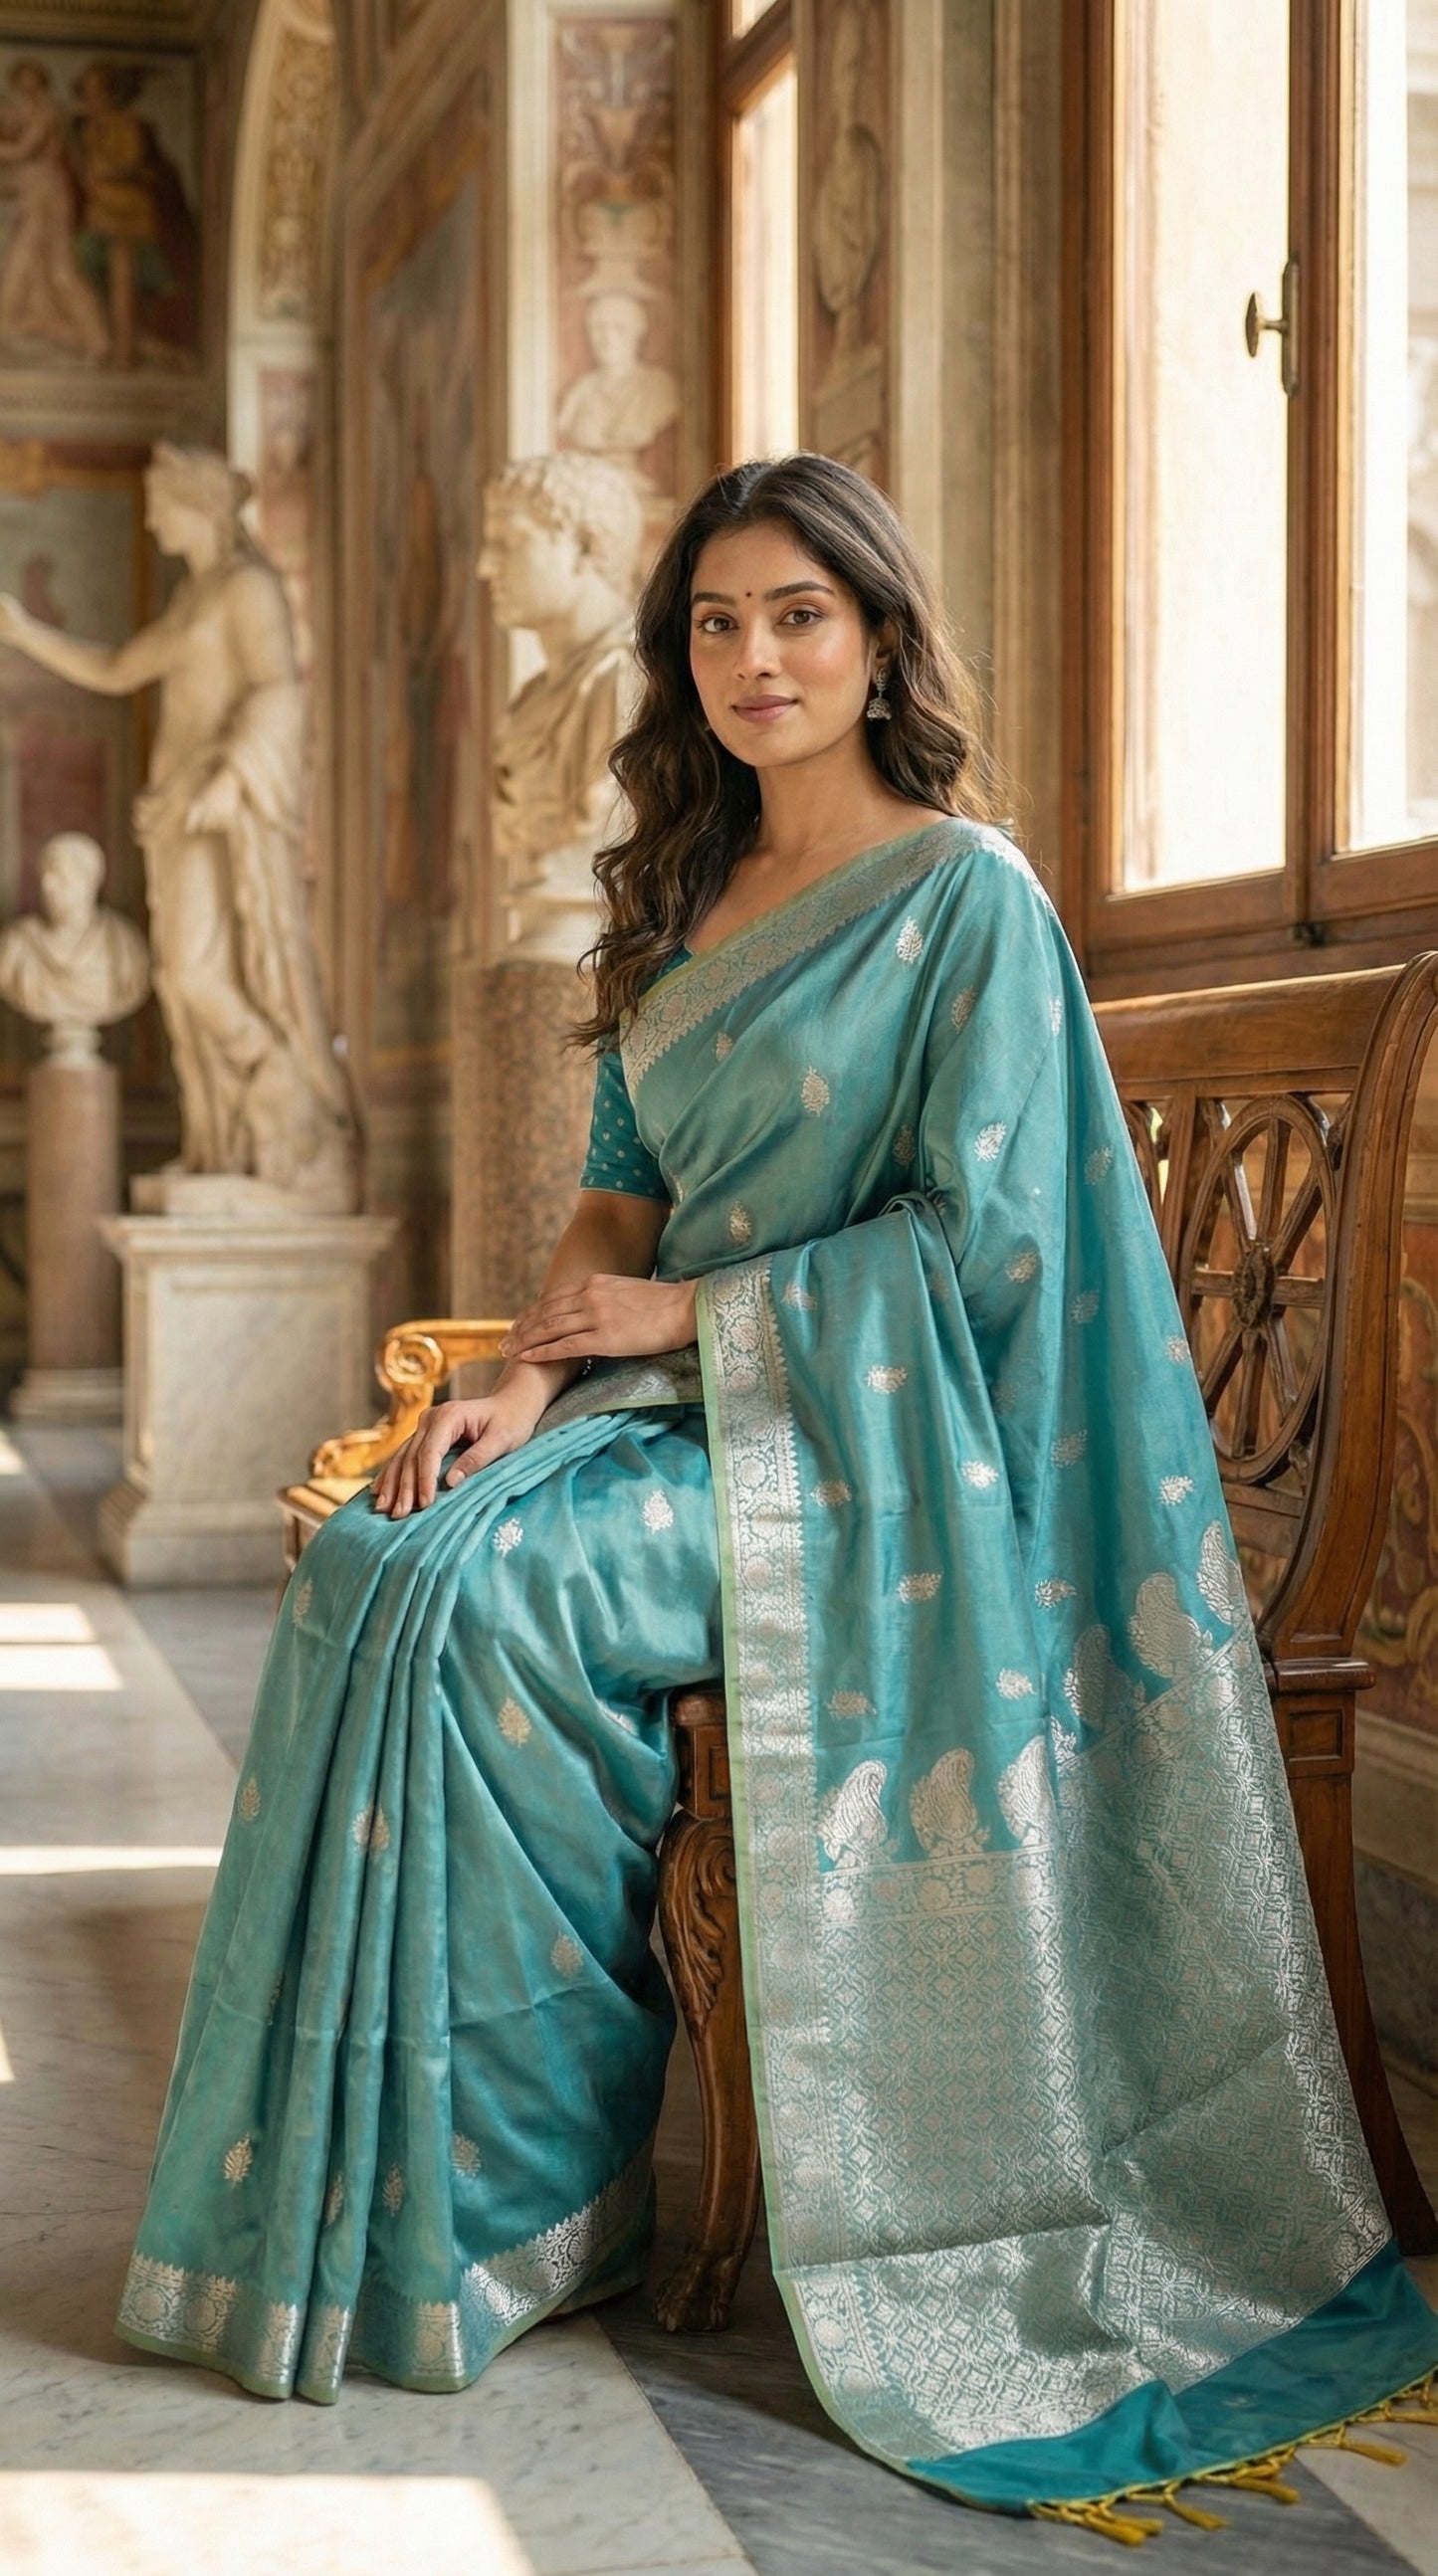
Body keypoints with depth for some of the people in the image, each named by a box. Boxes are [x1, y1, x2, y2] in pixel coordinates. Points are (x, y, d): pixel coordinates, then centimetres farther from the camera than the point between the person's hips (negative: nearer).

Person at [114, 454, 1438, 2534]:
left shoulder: (966, 894, -6)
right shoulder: (687, 898, 15)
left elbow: (981, 1228, -12)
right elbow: (625, 1193, 13)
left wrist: (692, 1313, -13)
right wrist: (529, 1378, -6)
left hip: (863, 1427, -6)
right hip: (688, 1406, 7)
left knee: (470, 1591, -27)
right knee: (374, 1561, -19)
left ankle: (523, 2162, -11)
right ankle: (385, 2182, -13)